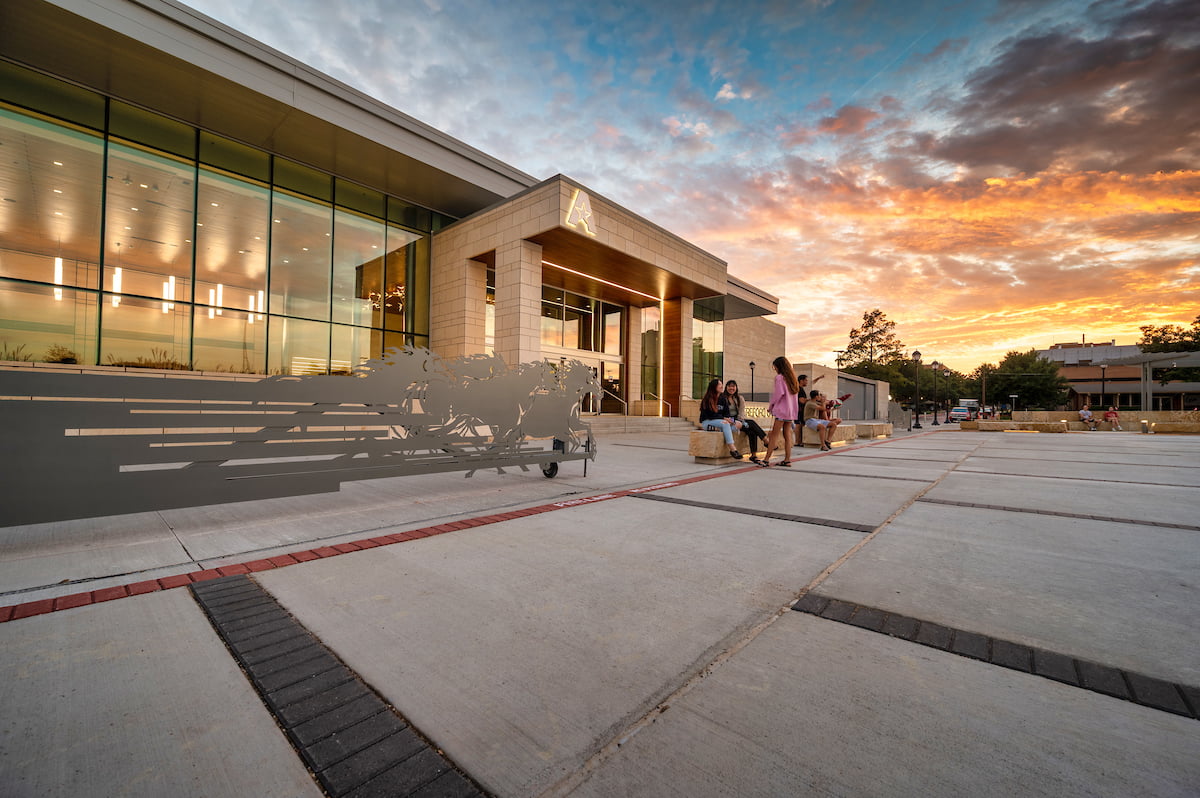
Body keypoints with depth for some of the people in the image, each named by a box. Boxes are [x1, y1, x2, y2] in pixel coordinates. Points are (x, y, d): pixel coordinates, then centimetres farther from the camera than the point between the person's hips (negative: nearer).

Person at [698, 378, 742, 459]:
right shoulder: (707, 400, -9)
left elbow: (726, 412, 12)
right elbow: (710, 415, -16)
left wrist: (728, 418, -12)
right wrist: (724, 418, -22)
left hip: (719, 421, 6)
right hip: (707, 422, -6)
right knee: (725, 424, -34)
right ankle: (732, 449, -39)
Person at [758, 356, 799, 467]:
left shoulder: (779, 377, -8)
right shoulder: (792, 378, 15)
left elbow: (778, 393, -15)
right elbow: (795, 393, 17)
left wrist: (770, 406, -3)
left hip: (782, 409, -8)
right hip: (791, 410, 8)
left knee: (774, 434, -8)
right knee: (787, 435, 8)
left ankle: (767, 459, -9)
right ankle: (787, 459, 9)